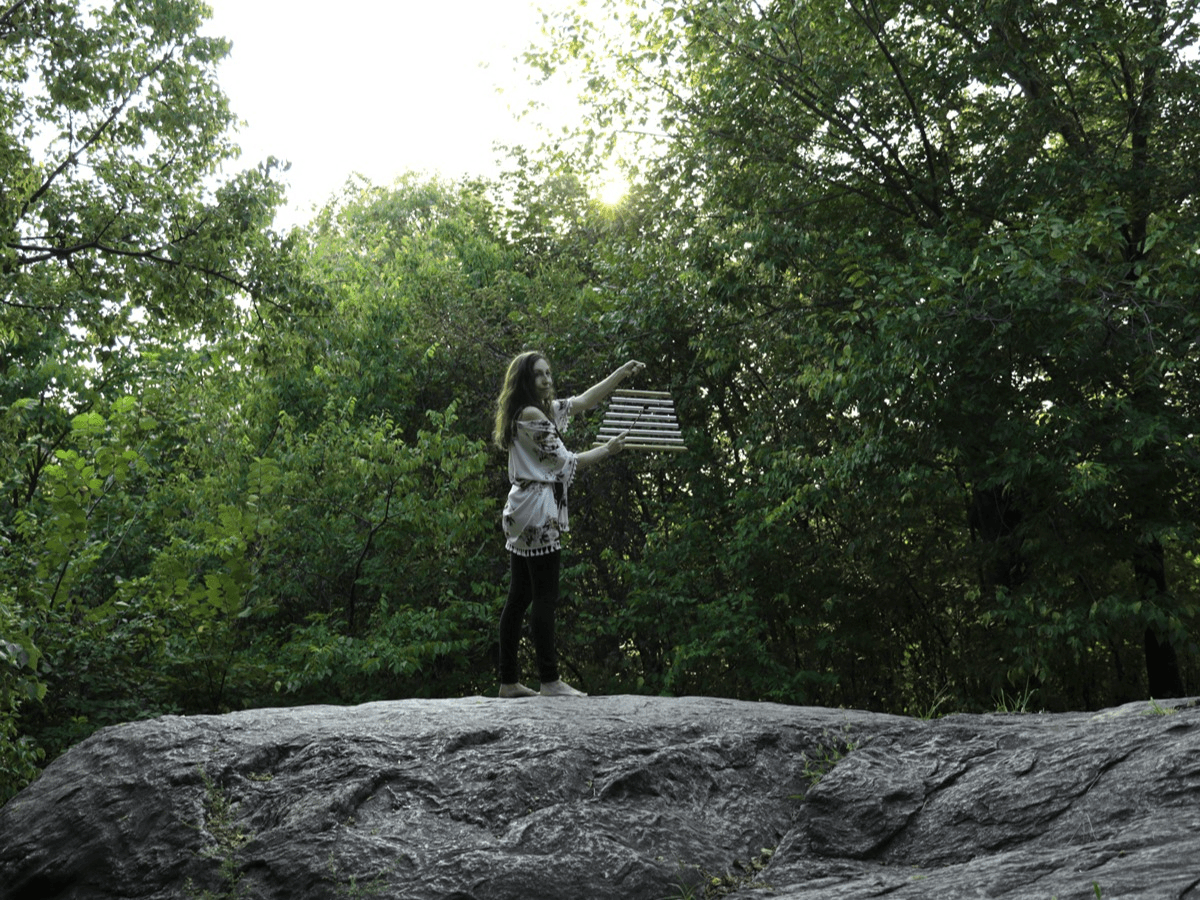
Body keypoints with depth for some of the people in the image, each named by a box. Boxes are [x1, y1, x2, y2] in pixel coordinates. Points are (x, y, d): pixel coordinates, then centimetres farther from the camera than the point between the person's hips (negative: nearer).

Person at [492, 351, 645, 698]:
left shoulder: (545, 410, 17)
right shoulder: (531, 415, -11)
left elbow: (584, 400, 25)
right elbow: (563, 462, -9)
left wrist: (623, 372, 22)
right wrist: (608, 450, 1)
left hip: (523, 514, 10)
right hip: (538, 512, -10)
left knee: (519, 599, 8)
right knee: (545, 598, -8)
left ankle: (508, 682, 11)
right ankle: (549, 681, -7)